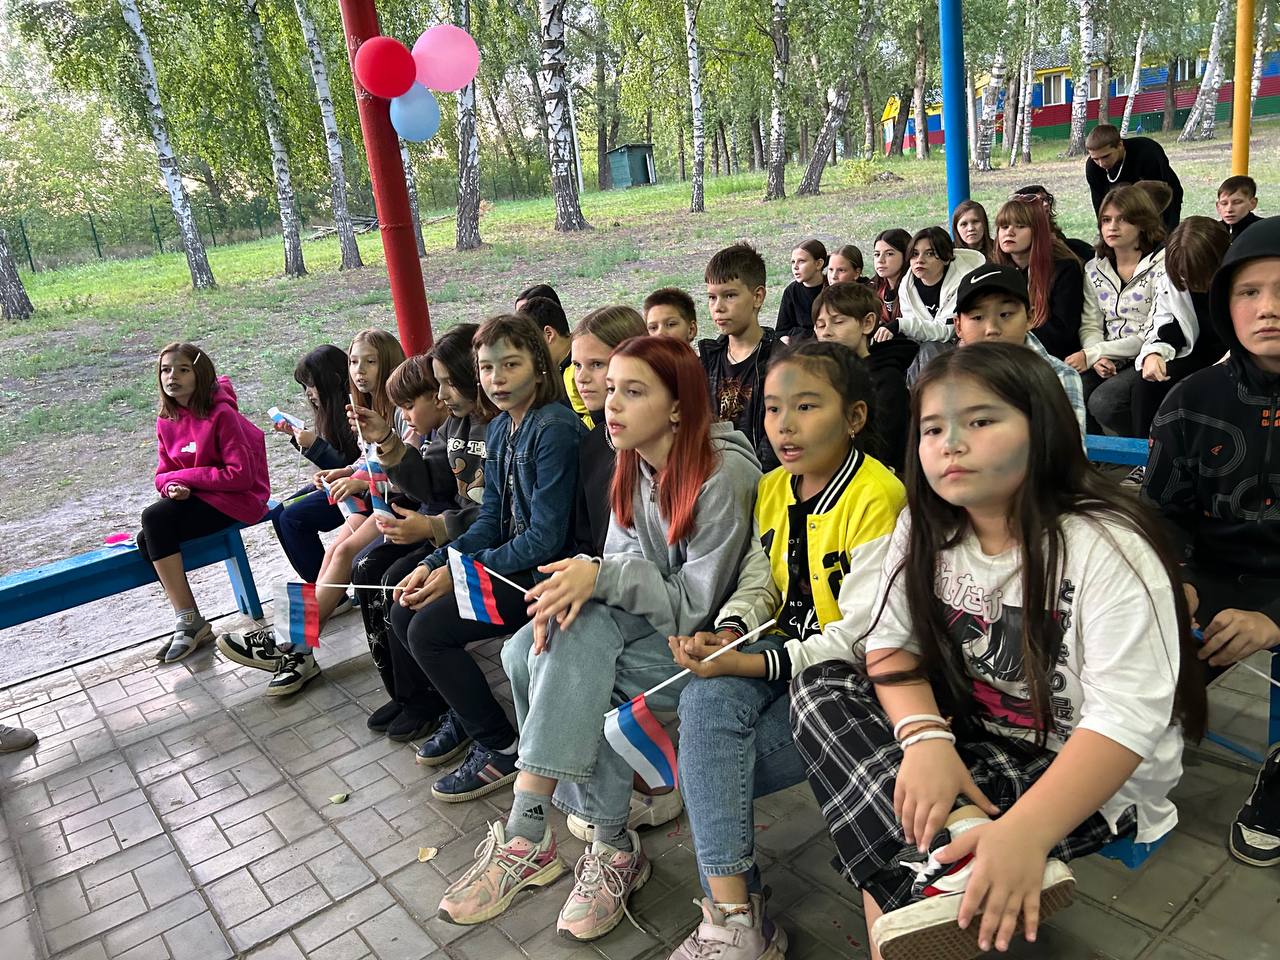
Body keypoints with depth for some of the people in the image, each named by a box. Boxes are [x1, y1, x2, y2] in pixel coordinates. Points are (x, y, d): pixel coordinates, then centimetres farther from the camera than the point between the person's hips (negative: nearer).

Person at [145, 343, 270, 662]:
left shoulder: (221, 414, -15)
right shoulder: (166, 420, 6)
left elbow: (241, 475, -20)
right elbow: (164, 472, 12)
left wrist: (184, 476, -15)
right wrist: (170, 486, -14)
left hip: (235, 499, -7)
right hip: (194, 497, 7)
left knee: (154, 519, -24)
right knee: (146, 541, -16)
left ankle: (190, 622, -17)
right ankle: (190, 624, -7)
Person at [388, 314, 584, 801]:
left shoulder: (555, 428, -20)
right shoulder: (499, 428, 7)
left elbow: (546, 538, -22)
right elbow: (490, 520, 9)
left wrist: (458, 574, -18)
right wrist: (432, 565, -5)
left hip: (545, 569, -9)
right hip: (509, 558, 9)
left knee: (429, 628, -16)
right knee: (404, 614, 5)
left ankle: (499, 747, 1)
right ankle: (464, 714, 24)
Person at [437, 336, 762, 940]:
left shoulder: (725, 475, -22)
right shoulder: (635, 464, 1)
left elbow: (695, 607, -21)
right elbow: (623, 561, 3)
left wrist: (601, 575, -27)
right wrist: (578, 580, -18)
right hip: (650, 618, 7)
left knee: (574, 643, -28)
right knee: (535, 644, -19)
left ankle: (525, 838, -12)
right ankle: (612, 846, -9)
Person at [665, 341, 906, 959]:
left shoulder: (878, 498, -17)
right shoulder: (771, 490, 6)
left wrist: (749, 663, -25)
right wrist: (726, 631, -10)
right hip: (785, 652, 7)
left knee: (710, 769, -21)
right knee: (705, 703, -24)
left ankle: (730, 908, 2)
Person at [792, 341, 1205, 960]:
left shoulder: (1106, 549, -20)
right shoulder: (923, 531, 0)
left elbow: (1125, 719, -26)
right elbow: (890, 643, -6)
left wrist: (1025, 833, -39)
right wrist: (925, 737, -27)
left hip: (1096, 781, -7)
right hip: (974, 740, 7)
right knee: (821, 688, -18)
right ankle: (958, 850, -27)